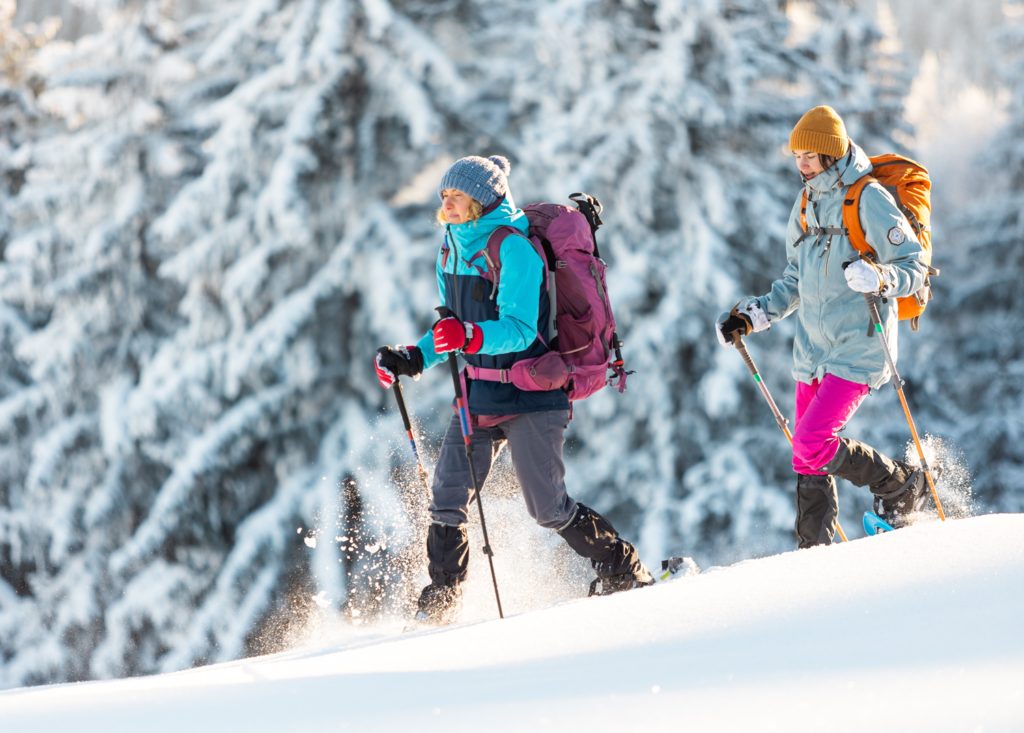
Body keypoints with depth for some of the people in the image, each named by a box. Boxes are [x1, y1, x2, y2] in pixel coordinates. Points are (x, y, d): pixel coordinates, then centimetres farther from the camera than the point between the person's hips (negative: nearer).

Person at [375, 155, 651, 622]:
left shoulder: (514, 247, -16)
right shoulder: (451, 250, 10)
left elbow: (520, 330, -24)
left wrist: (469, 336, -41)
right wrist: (414, 359, 5)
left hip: (529, 394, -7)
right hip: (479, 396, 7)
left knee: (548, 508, -5)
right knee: (447, 500, -3)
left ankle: (626, 575, 13)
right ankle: (440, 604, 6)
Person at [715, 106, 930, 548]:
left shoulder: (868, 200, -11)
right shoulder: (806, 205, 14)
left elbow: (914, 266, -12)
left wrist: (880, 278, -33)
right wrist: (753, 316, 13)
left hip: (857, 348, -8)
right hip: (813, 350, 8)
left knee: (812, 445, -18)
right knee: (807, 459, 6)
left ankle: (900, 487, 3)